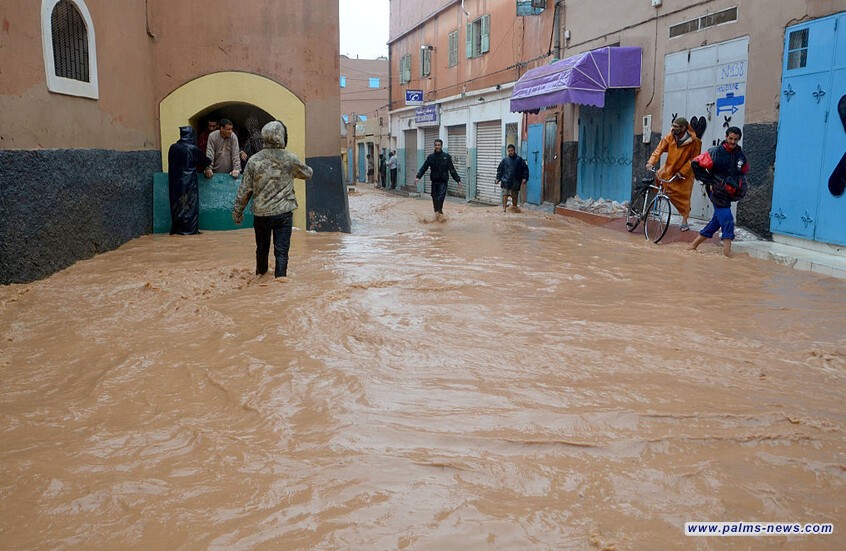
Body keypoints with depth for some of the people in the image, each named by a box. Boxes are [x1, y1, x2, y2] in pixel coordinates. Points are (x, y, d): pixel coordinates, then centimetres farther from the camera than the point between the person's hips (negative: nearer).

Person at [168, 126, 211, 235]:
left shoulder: (173, 148, 1)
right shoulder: (193, 149, -11)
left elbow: (171, 165, 12)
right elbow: (204, 162, 3)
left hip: (175, 181, 4)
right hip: (189, 181, -4)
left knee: (177, 204, 11)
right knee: (190, 205, 3)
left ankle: (176, 229, 14)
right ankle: (190, 229, 4)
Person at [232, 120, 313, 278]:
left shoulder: (254, 160, -4)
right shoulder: (290, 159, -7)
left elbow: (244, 190, -1)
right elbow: (308, 174, 11)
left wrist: (237, 211, 11)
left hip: (261, 213, 3)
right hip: (284, 213, -2)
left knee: (262, 248, 21)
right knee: (281, 250, 0)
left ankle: (261, 274, 42)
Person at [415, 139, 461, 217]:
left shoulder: (446, 156, -1)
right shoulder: (431, 157, 5)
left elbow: (452, 169, 0)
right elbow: (424, 168, 1)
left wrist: (458, 180, -5)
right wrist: (418, 177, -13)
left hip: (443, 181, -3)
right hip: (434, 180, 3)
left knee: (441, 196, -18)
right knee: (434, 197, 7)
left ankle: (439, 211, -19)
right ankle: (437, 211, 21)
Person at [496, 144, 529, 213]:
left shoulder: (519, 159, 2)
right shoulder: (505, 160, 5)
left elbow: (525, 169, 4)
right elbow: (499, 169, 10)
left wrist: (524, 178, -5)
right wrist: (498, 178, 2)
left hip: (515, 182, 1)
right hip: (505, 181, -1)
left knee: (514, 196, 11)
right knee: (505, 194, -11)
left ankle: (514, 207, 26)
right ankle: (504, 208, -11)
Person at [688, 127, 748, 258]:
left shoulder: (740, 155, 9)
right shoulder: (716, 152, -10)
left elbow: (743, 172, 25)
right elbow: (696, 164, -12)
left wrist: (740, 188, 10)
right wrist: (708, 182, -12)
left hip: (729, 193, 7)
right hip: (717, 192, -7)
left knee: (717, 221, 10)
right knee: (727, 220, -14)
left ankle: (693, 245, 21)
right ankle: (727, 252, -12)